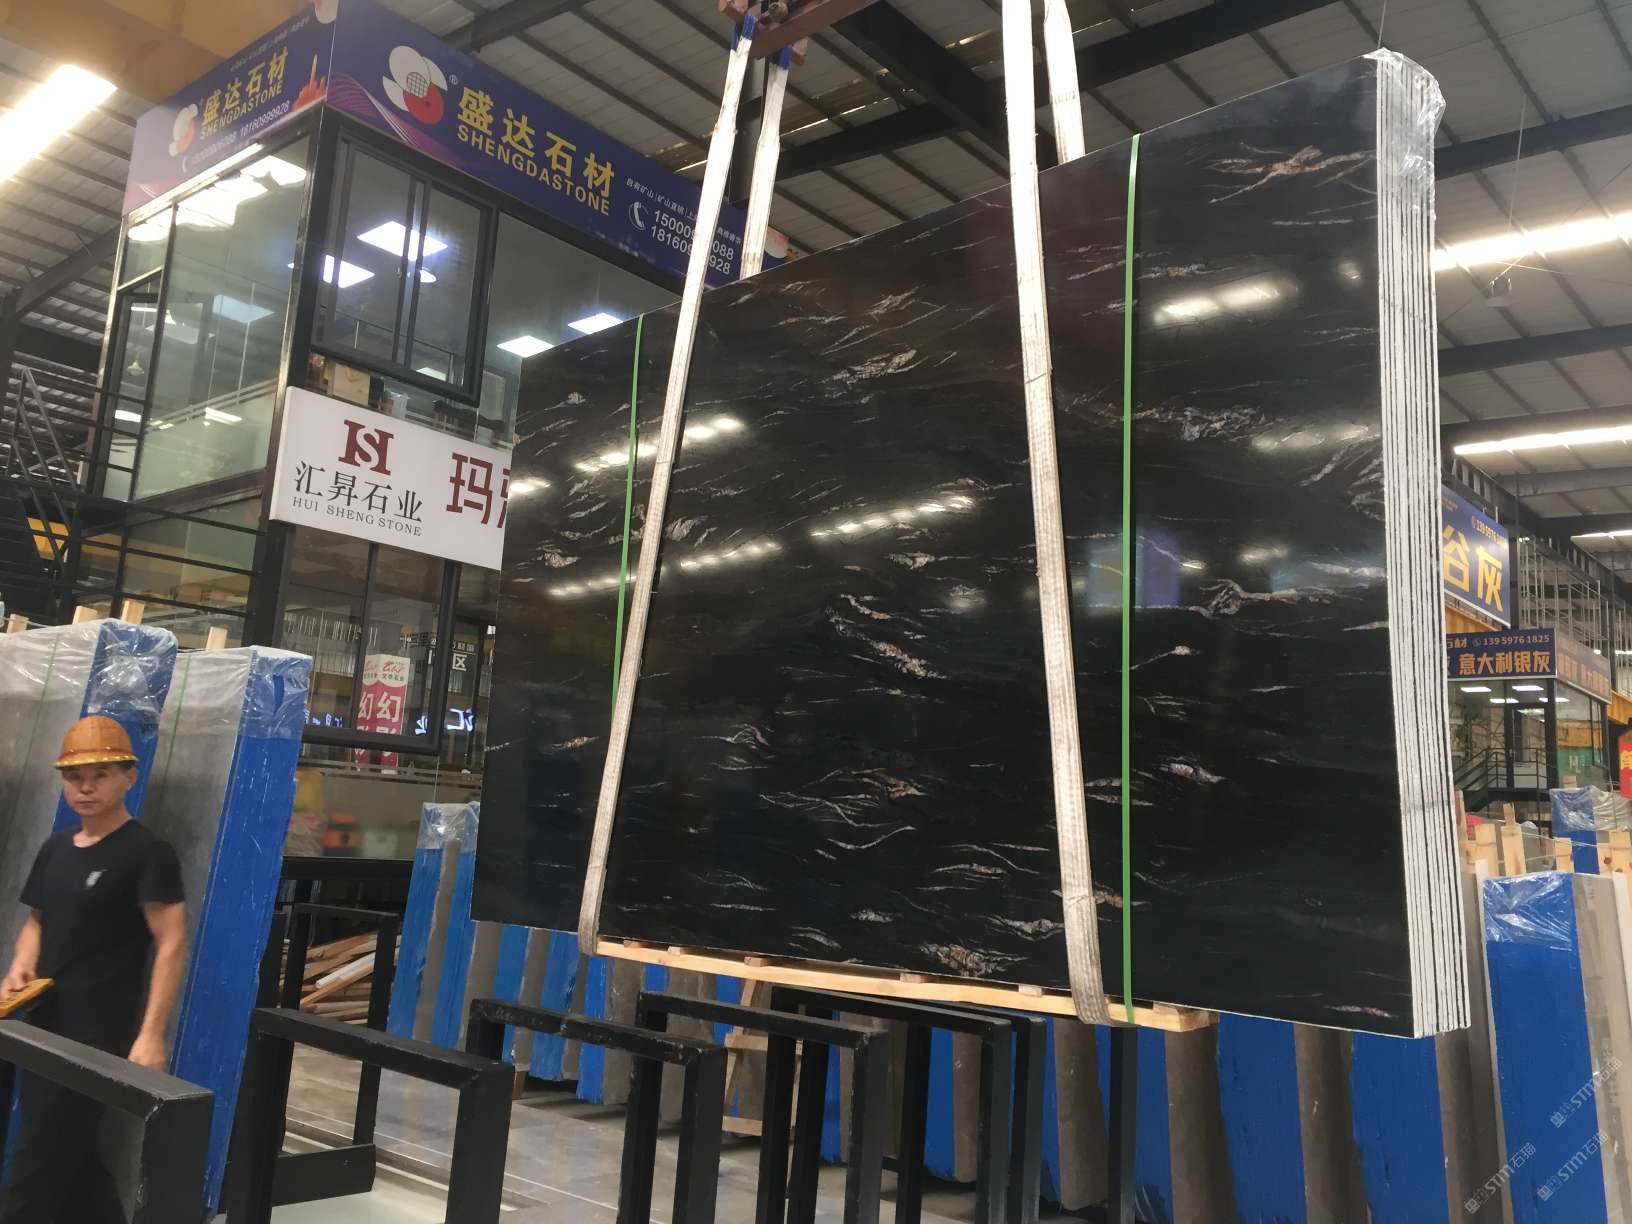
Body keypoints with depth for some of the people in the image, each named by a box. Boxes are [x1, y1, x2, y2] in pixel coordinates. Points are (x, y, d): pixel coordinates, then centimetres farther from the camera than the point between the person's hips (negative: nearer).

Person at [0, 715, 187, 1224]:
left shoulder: (148, 852, -12)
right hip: (45, 1024, 8)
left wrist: (151, 1034, -21)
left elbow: (172, 943, -16)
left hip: (100, 1034, -7)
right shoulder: (55, 848, 11)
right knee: (74, 1160, 15)